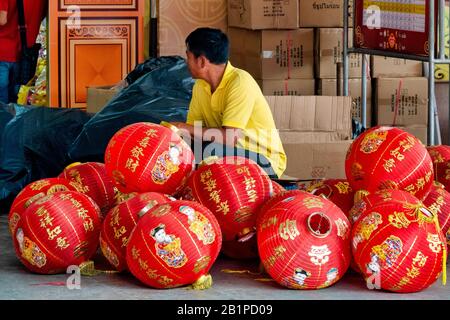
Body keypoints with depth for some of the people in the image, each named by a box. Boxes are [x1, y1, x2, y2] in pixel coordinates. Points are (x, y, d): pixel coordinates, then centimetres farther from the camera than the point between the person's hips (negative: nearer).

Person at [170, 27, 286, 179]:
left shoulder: (240, 82, -21)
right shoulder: (200, 85, 4)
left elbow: (231, 137, -29)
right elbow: (192, 127, 3)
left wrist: (186, 128, -21)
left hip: (266, 161, -7)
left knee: (208, 149, -30)